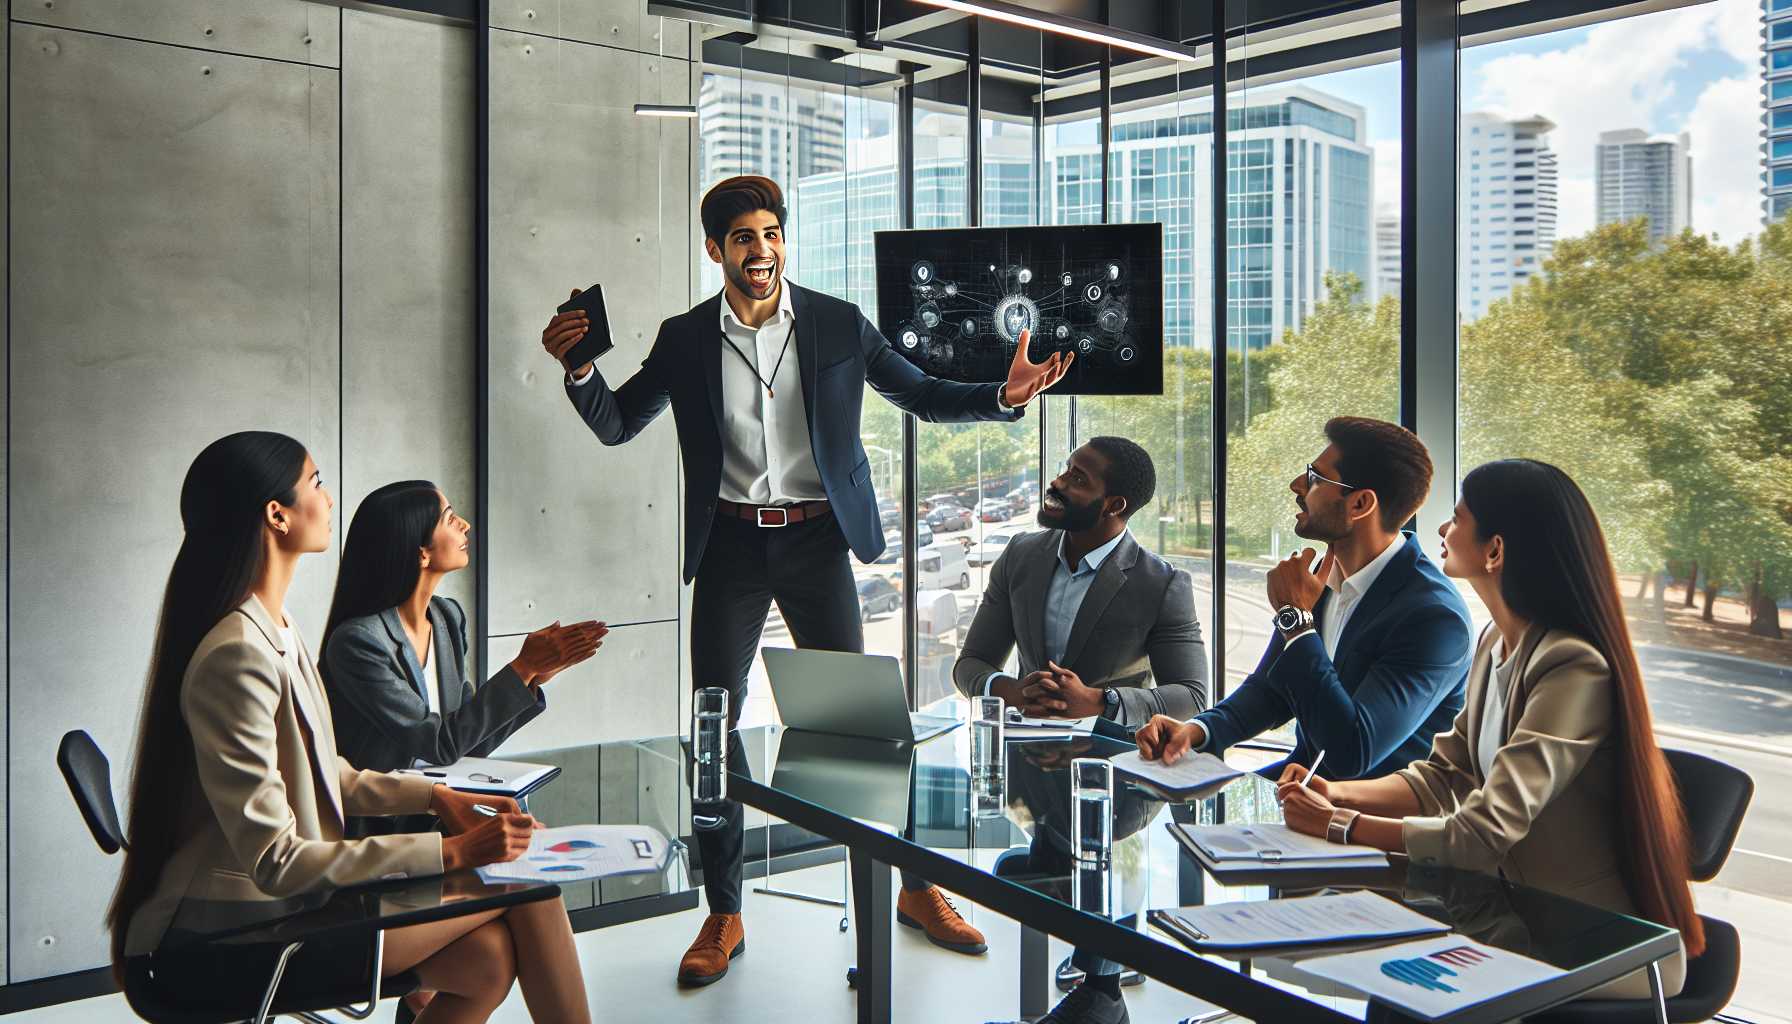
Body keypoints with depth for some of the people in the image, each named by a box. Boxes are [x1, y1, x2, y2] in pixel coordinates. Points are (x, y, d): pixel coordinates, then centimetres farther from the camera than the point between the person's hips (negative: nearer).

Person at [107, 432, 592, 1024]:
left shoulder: (274, 629, 9)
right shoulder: (237, 654, -23)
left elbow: (324, 774, 17)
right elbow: (276, 862, -24)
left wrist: (431, 796, 2)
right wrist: (450, 852, -23)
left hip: (273, 902, 9)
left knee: (489, 957, -8)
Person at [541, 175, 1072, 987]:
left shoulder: (838, 324, 1)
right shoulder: (685, 339, 3)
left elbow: (923, 395, 6)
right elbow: (616, 425, 8)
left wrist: (1004, 395, -12)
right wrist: (577, 367, -11)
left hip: (815, 537, -1)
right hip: (731, 544, 1)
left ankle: (916, 889, 19)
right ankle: (723, 916, 17)